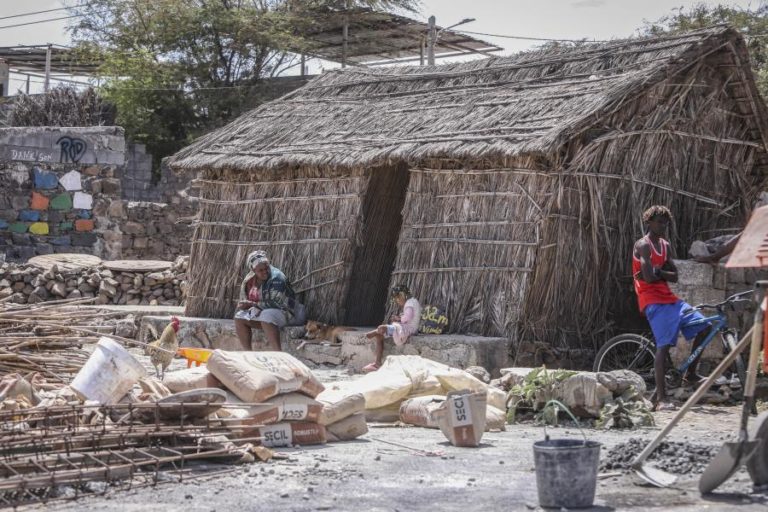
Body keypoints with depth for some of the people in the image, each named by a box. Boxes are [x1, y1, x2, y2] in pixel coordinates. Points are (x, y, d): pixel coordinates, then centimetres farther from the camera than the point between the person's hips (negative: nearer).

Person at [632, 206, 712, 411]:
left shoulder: (665, 245, 17)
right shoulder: (644, 245, -9)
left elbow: (674, 277, 11)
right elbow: (649, 277, -21)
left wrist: (658, 272, -8)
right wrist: (662, 272, -1)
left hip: (669, 298, 9)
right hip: (653, 300, -9)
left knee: (704, 326, 3)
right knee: (664, 346, -18)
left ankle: (690, 373, 16)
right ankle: (661, 398, -19)